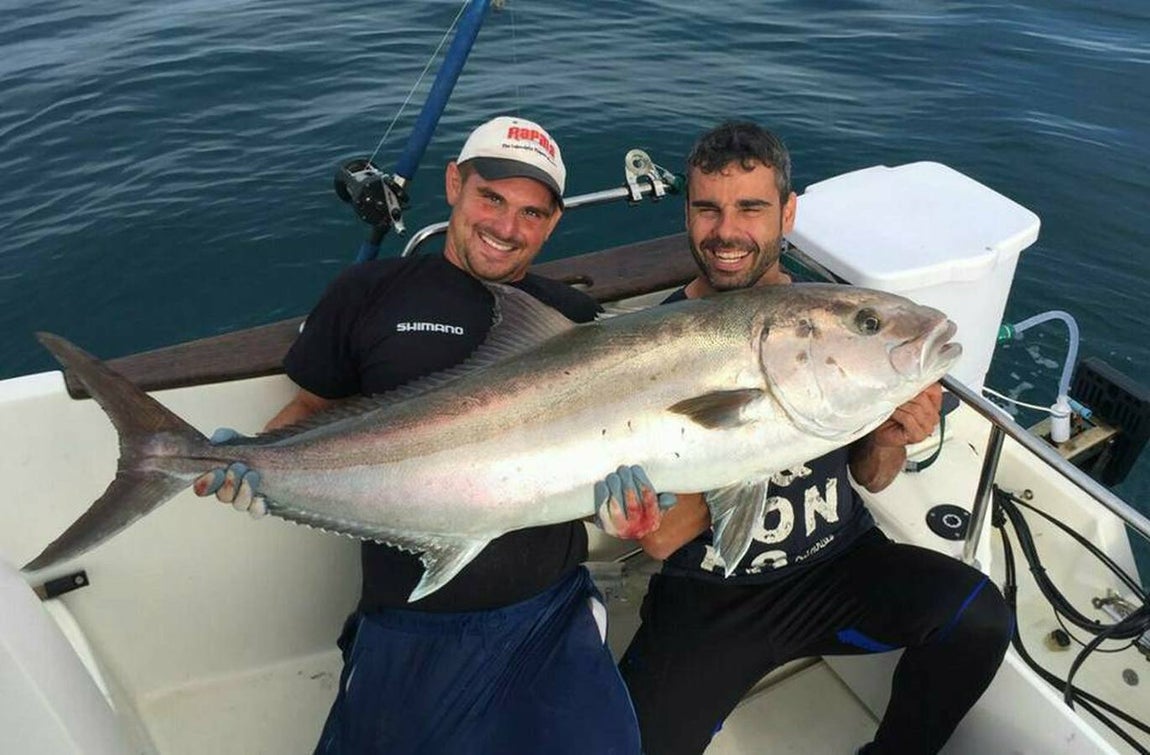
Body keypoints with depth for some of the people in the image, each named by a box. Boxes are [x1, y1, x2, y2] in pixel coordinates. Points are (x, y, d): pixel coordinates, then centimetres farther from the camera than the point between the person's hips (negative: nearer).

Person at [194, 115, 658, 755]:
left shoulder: (578, 320, 6)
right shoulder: (371, 294, 4)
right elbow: (316, 407, 13)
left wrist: (627, 508, -13)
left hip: (550, 614, 0)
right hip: (410, 620, 1)